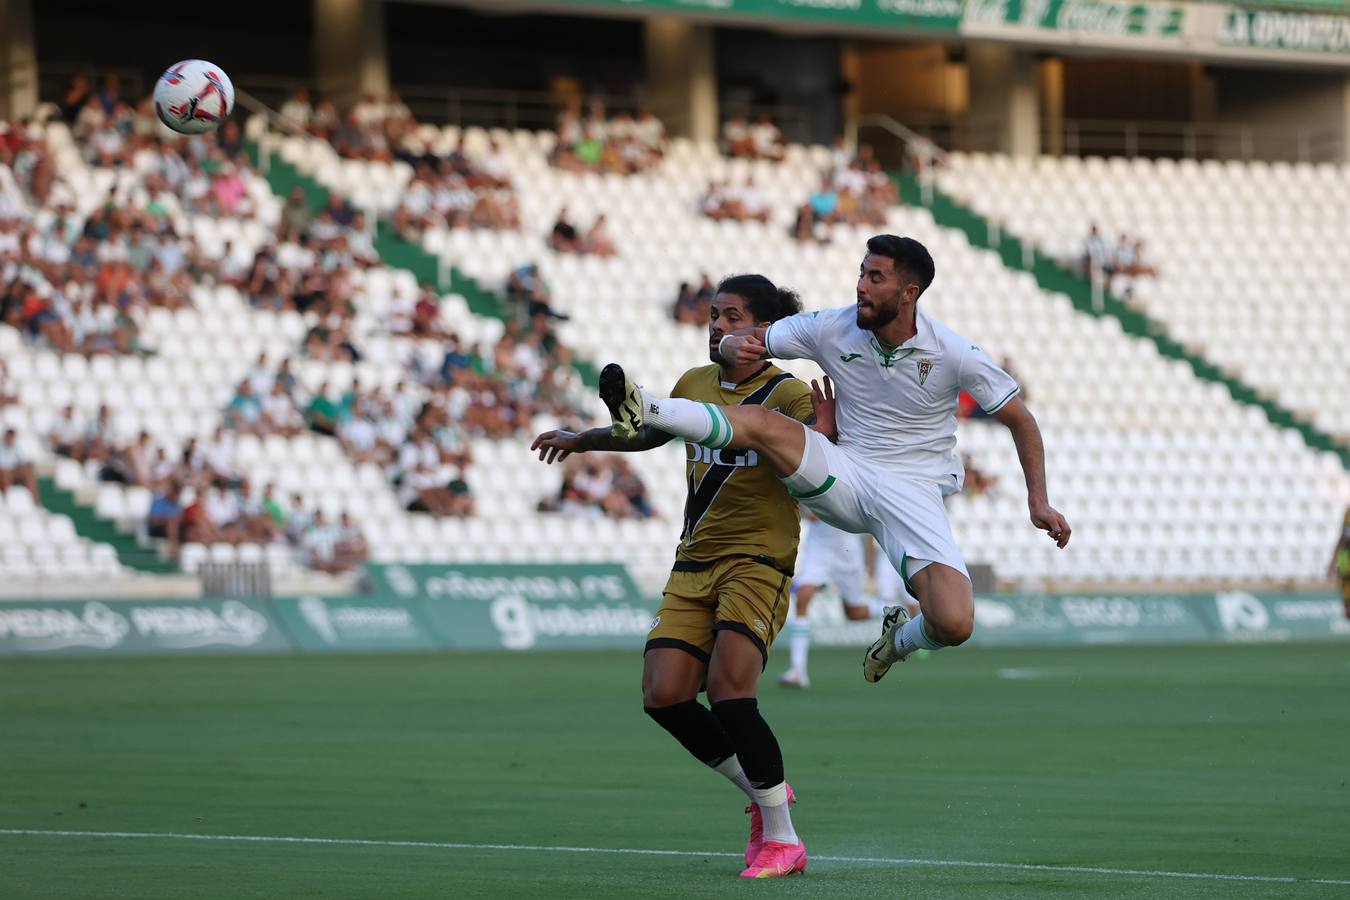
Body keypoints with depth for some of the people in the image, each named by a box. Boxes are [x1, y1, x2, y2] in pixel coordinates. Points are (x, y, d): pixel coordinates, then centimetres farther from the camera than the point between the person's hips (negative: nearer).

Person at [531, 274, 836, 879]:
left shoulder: (788, 395, -7)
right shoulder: (694, 386, 11)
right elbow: (649, 433, 33)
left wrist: (821, 439, -34)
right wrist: (583, 439, 30)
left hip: (757, 562, -6)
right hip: (694, 565, 6)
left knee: (728, 689, -21)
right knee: (664, 695, -6)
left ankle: (782, 839, -10)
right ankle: (765, 794, 15)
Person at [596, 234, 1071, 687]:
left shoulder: (953, 353, -11)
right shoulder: (834, 328, -3)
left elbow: (1020, 419, 1)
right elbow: (745, 339, 6)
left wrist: (1039, 502, -6)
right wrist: (734, 345, -19)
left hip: (914, 493, -2)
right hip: (845, 477, 2)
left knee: (954, 625, -23)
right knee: (759, 421, -26)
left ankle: (901, 638, 12)